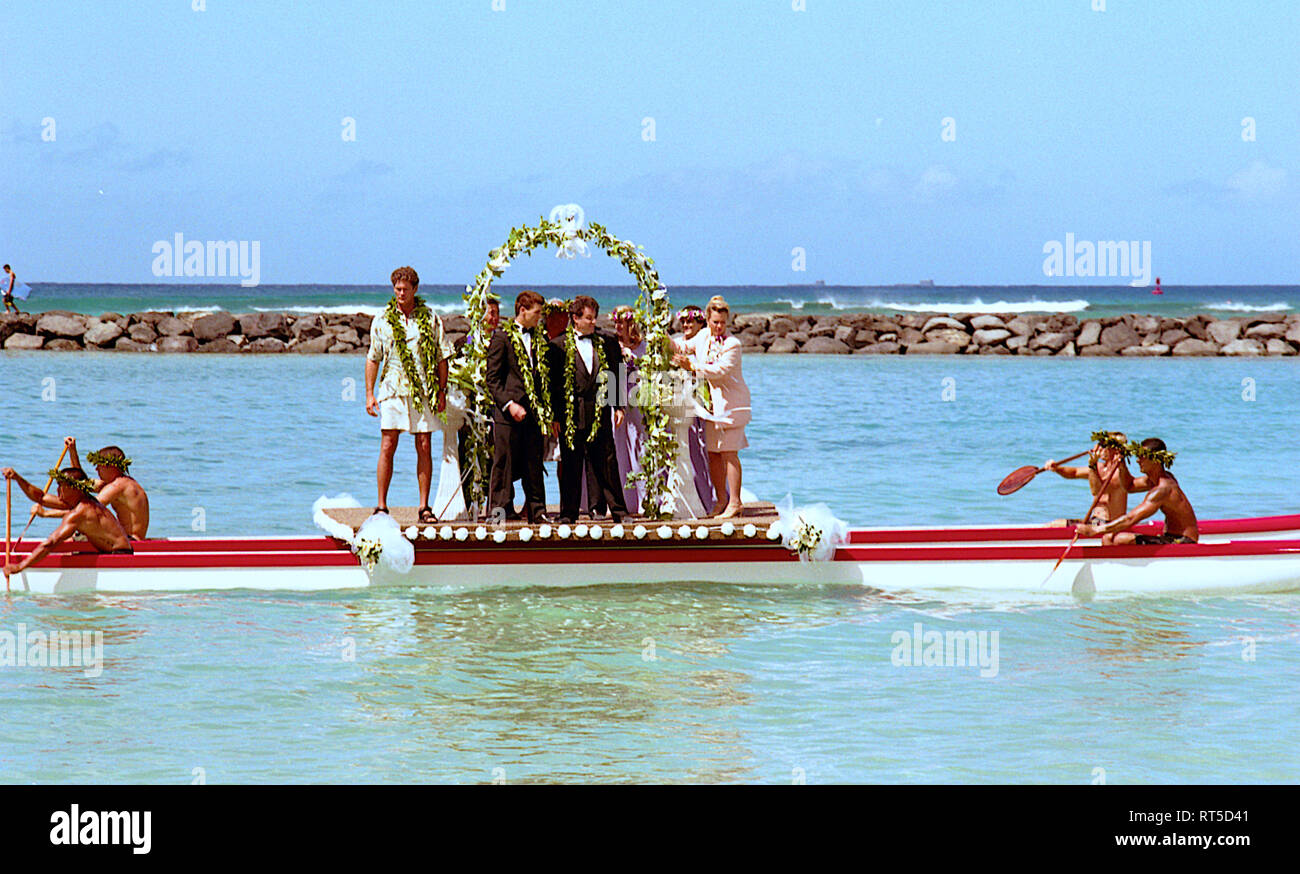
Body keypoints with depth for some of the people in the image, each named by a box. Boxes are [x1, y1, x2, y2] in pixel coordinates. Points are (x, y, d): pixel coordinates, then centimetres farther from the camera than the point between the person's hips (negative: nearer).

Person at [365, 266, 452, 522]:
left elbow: (442, 357, 8)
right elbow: (373, 358, 11)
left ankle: (424, 506, 6)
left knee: (424, 448, 0)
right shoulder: (382, 320, 7)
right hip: (392, 390, 0)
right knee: (387, 447, -4)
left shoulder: (431, 319, 5)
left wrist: (442, 391, 2)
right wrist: (369, 393, 5)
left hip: (423, 392, 0)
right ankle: (381, 506, 1)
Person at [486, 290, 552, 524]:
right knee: (505, 463, -2)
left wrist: (546, 409, 11)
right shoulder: (502, 337, -3)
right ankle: (502, 510, 3)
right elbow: (493, 378, -6)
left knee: (534, 464, 7)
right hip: (508, 412, -5)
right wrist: (509, 404, -17)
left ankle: (536, 511, 11)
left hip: (534, 409, 5)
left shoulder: (539, 337, 15)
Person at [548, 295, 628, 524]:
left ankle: (618, 511, 7)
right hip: (571, 413, -2)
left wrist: (619, 407, 6)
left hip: (600, 412, 2)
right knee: (571, 465, 2)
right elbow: (554, 383, 0)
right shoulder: (559, 346, 1)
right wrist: (555, 416, -4)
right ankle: (568, 512, 10)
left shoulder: (606, 343, 10)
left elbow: (617, 375, 14)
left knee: (607, 463, 3)